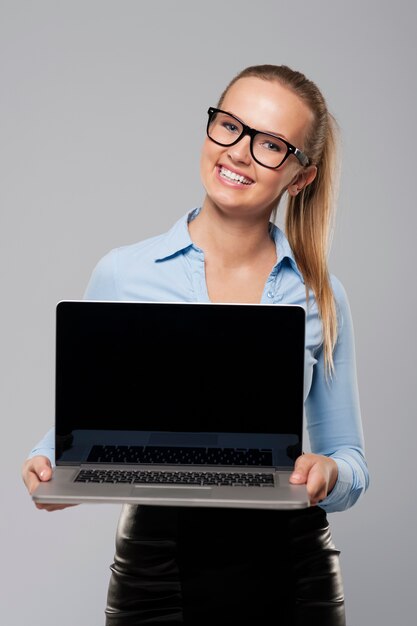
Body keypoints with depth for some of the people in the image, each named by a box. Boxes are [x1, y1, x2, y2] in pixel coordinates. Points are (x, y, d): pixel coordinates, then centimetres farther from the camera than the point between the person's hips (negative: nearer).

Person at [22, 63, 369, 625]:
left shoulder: (321, 295, -1)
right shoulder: (122, 275, -4)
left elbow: (350, 461, 5)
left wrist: (327, 473, -16)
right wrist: (49, 464, -16)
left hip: (290, 576, 1)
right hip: (157, 567, 0)